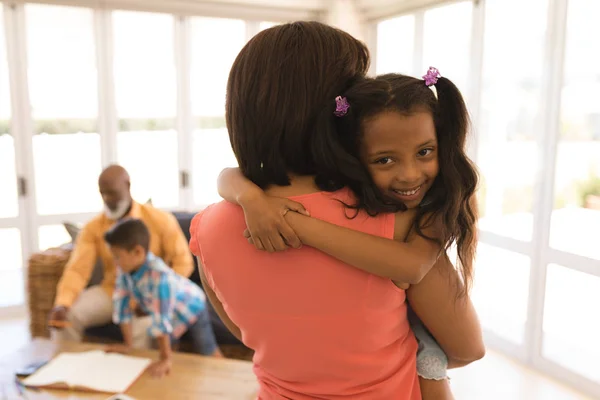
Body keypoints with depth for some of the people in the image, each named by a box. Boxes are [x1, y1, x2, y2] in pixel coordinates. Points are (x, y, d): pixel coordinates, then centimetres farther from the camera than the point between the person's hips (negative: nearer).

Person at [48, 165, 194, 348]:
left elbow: (183, 262, -7)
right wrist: (62, 304, -29)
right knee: (67, 316, -18)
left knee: (144, 326, -34)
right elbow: (77, 269, -10)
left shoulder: (160, 220, -7)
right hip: (110, 291, 4)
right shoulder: (93, 228, 0)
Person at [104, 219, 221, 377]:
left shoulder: (159, 275, -42)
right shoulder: (124, 270, -22)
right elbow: (121, 302, -14)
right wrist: (128, 345, -8)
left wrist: (166, 359, -37)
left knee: (208, 356, 3)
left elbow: (161, 318, -41)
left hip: (192, 308, -6)